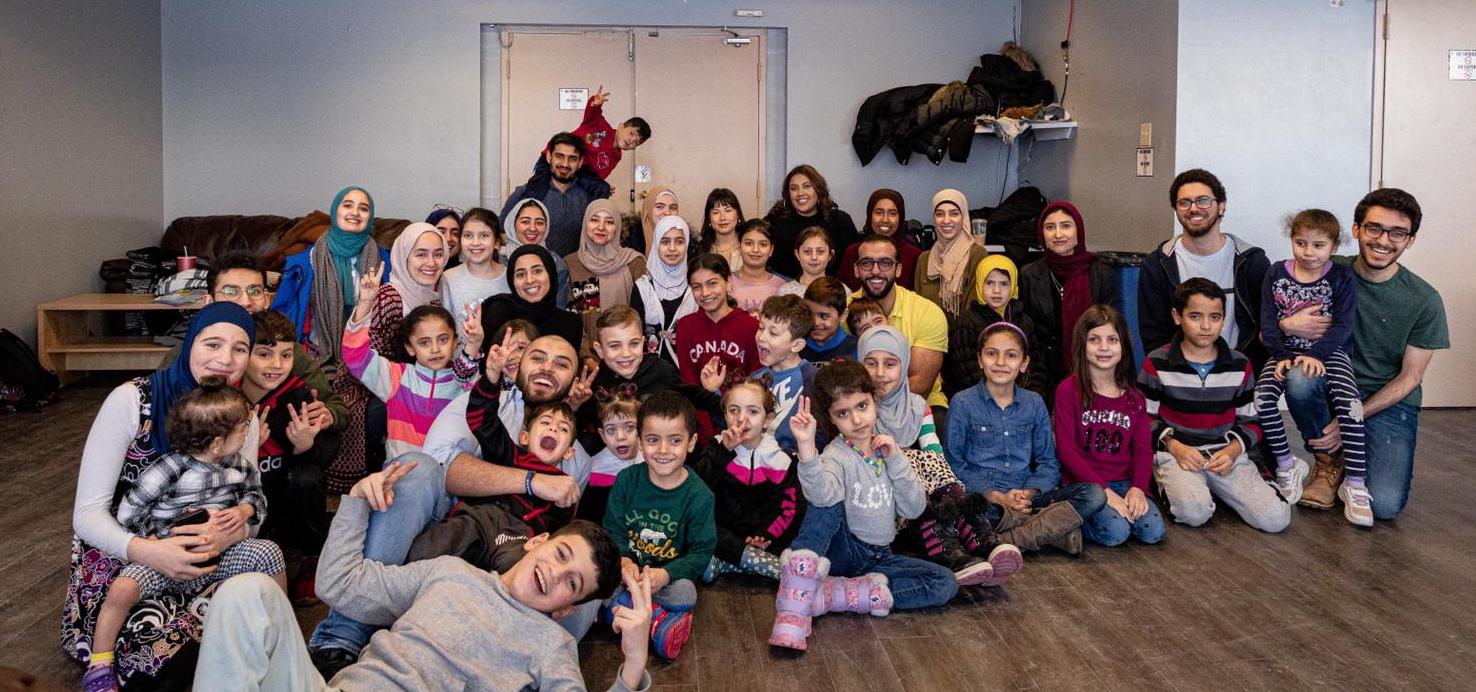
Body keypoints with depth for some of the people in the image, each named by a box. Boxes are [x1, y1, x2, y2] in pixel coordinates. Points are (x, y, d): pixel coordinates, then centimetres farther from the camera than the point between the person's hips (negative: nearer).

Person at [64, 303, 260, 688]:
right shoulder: (132, 400, -15)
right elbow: (88, 514, -15)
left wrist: (232, 532, -28)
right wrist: (145, 551, -35)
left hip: (196, 558, 4)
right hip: (120, 559, -4)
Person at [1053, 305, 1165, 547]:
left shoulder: (1134, 397, 10)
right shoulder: (1068, 391, -5)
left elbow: (1143, 449, 5)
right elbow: (1066, 450, -10)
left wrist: (1138, 488, -14)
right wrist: (1103, 490, -17)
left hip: (1123, 482, 4)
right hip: (1083, 484, -4)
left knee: (1154, 531, -20)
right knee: (1115, 531, -28)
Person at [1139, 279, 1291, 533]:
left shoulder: (1240, 365, 7)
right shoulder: (1157, 364, -1)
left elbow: (1251, 421, 12)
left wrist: (1233, 450, -8)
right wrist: (1174, 446, -13)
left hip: (1227, 454, 4)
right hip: (1175, 453, -3)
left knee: (1276, 518, -14)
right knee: (1194, 512, -33)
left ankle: (1214, 486, 9)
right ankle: (1172, 485, 1)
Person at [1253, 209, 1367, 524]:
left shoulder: (1341, 277, -2)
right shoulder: (1276, 274, 3)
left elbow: (1343, 324, -9)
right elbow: (1268, 322, 1)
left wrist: (1315, 355, -22)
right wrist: (1281, 356, -13)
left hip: (1329, 352, -2)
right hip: (1286, 352, 2)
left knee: (1349, 404, -27)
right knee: (1262, 397, -25)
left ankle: (1355, 485, -19)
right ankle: (1287, 465, -5)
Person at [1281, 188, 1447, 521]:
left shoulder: (1424, 300, -7)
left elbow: (1409, 378, -4)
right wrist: (1287, 325, -28)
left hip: (1389, 403, -1)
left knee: (1384, 505, -22)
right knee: (1298, 376, -35)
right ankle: (1329, 461, -5)